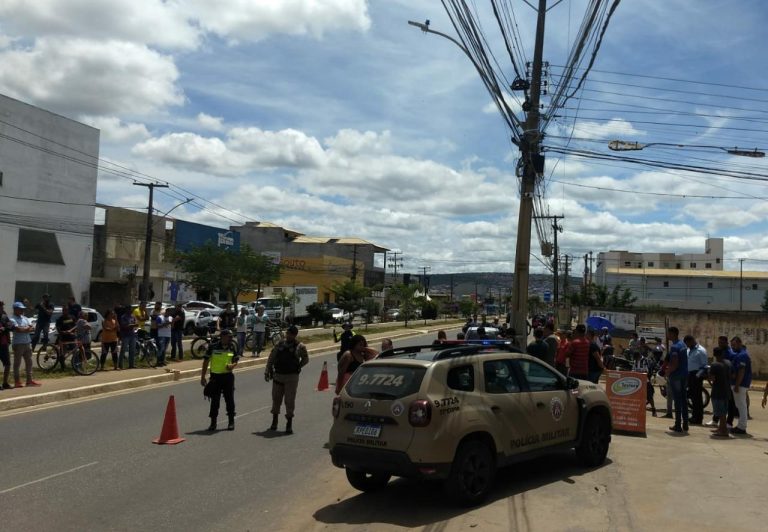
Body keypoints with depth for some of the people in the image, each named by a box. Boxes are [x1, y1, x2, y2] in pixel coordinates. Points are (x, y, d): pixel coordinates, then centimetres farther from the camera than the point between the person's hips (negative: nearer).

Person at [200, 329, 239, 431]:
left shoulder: (233, 346, 1)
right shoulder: (213, 346, -7)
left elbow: (236, 360, 10)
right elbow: (206, 361, -1)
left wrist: (232, 365, -14)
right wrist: (203, 377, -3)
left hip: (228, 376, 2)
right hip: (215, 376, -2)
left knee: (230, 399, 6)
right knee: (215, 400, 4)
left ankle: (231, 422, 19)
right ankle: (213, 423, 16)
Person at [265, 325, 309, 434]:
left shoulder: (300, 346, -3)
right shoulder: (280, 344, 3)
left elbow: (305, 359, 10)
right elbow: (271, 358, 7)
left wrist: (297, 367, 2)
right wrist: (267, 371, 2)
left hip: (291, 377, -3)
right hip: (278, 375, 3)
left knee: (290, 400, -1)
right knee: (276, 399, 12)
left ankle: (289, 424, 8)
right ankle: (274, 421, 29)